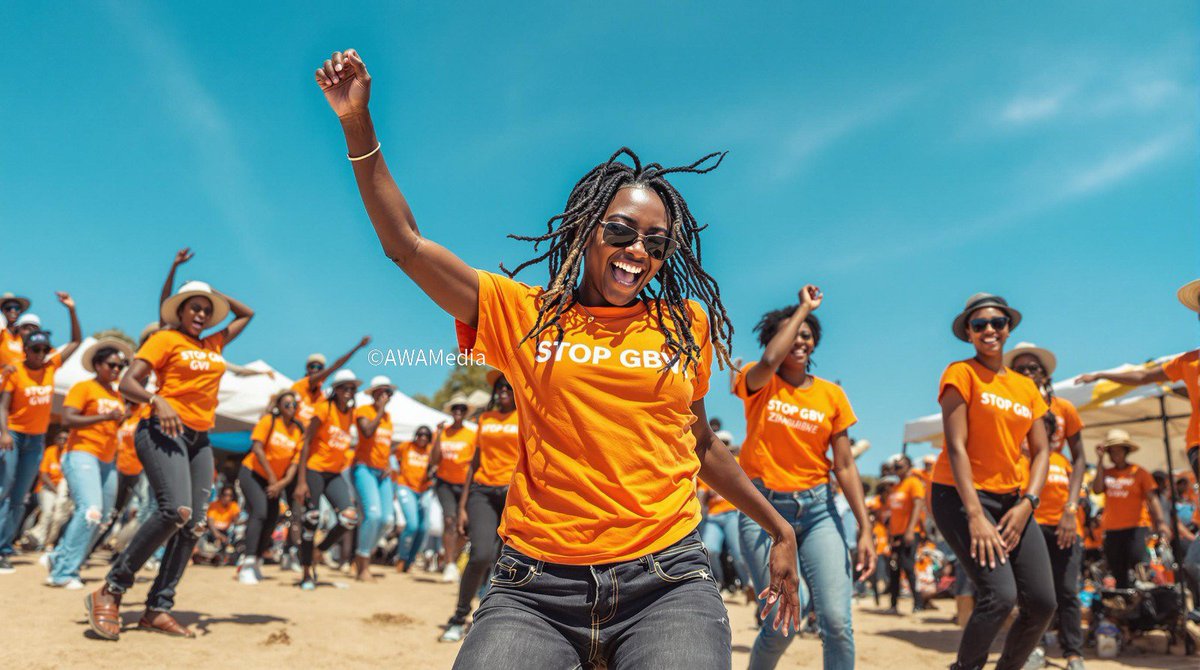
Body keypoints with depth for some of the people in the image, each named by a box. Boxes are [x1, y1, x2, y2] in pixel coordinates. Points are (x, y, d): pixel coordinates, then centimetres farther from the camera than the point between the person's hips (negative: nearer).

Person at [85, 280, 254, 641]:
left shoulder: (214, 344, 19)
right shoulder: (165, 339, 2)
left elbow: (247, 313, 34)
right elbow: (127, 384, -7)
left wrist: (217, 296, 22)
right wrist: (157, 401, -24)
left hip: (200, 439, 7)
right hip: (163, 430, -7)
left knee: (195, 523, 0)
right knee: (176, 510, -26)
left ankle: (158, 608, 7)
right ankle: (110, 591, -12)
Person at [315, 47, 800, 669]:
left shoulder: (686, 325, 11)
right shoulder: (523, 313, 7)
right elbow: (405, 244, 6)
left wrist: (779, 529, 27)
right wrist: (359, 127, 0)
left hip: (666, 581, 1)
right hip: (537, 583, 0)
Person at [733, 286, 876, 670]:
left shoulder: (832, 394, 7)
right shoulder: (758, 384, 1)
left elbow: (845, 465, 6)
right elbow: (769, 360, -23)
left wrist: (864, 528, -3)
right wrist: (804, 307, -10)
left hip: (818, 509, 3)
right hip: (764, 508, -2)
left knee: (838, 623, -9)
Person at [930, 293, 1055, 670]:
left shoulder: (1026, 386, 12)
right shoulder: (961, 374, -6)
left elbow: (1041, 451, 10)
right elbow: (956, 447, -13)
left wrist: (1026, 504, -7)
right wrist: (975, 515, -19)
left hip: (1011, 500, 6)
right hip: (962, 497, -6)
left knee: (1042, 603, -2)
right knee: (1000, 595, -20)